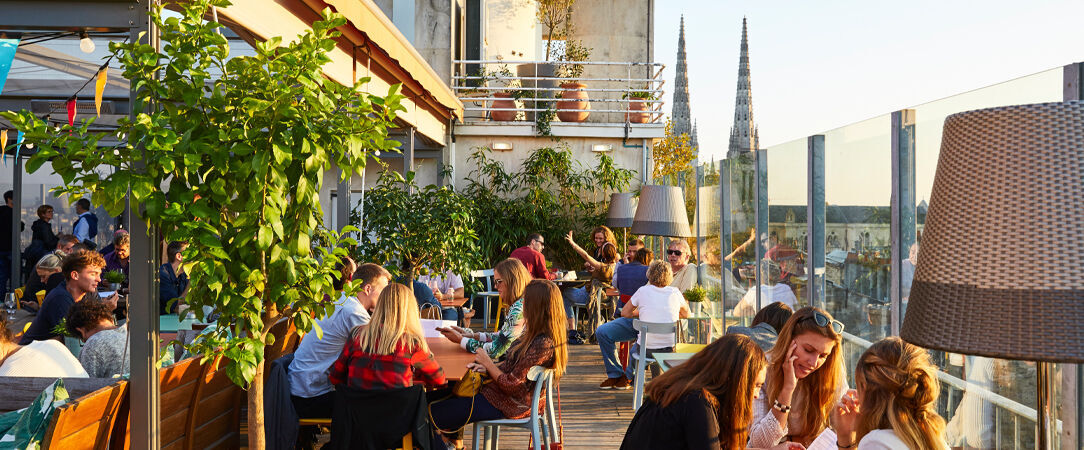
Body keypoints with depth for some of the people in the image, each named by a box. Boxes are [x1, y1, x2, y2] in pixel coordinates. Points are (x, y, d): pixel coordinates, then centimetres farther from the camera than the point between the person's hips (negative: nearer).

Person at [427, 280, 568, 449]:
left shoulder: (542, 345, -27)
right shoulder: (536, 335, 5)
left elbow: (511, 386, -24)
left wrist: (487, 362, -10)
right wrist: (487, 367, -1)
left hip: (505, 406, -10)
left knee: (431, 414, -7)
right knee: (433, 397, 12)